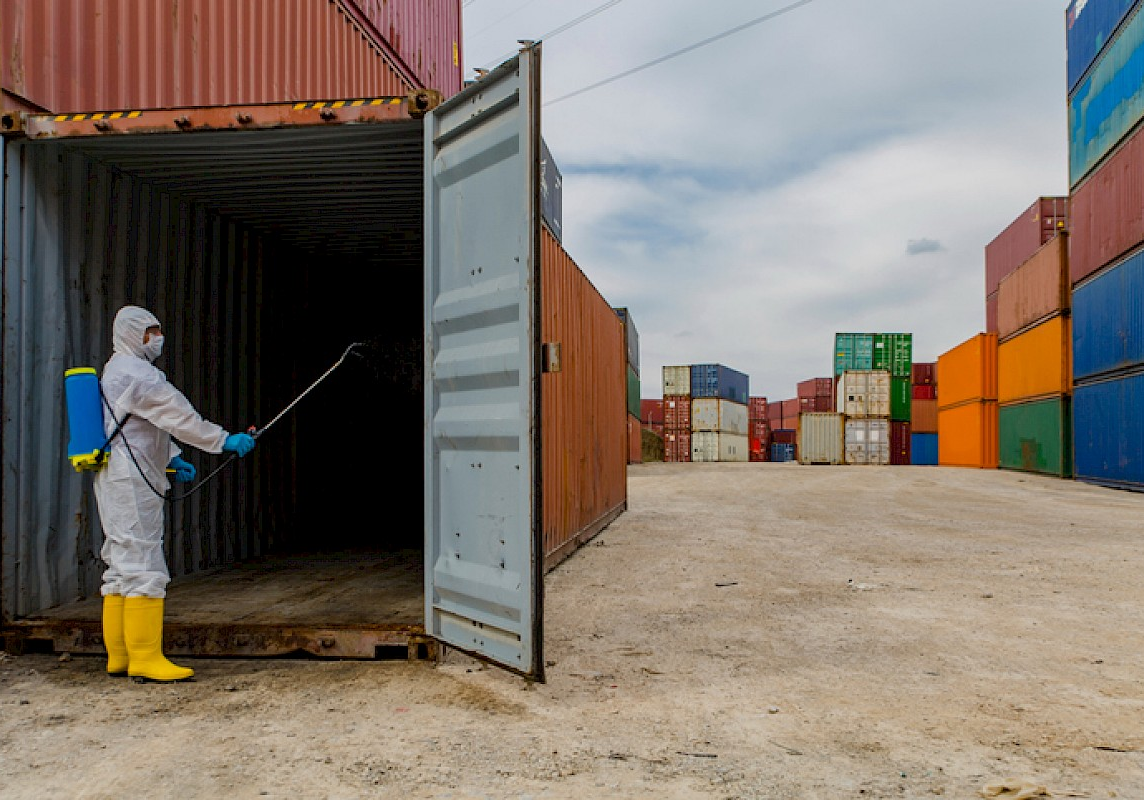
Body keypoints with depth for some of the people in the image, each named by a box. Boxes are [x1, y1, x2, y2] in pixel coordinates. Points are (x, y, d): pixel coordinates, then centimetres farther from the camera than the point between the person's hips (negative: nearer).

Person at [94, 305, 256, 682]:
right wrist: (225, 441, -18)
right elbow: (177, 415, -19)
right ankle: (145, 658, -6)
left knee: (122, 566, 12)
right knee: (144, 568, -9)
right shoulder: (135, 373, -13)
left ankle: (120, 655, 18)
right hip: (131, 481, -11)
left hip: (116, 481, 11)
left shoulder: (116, 371, 21)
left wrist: (171, 458, 19)